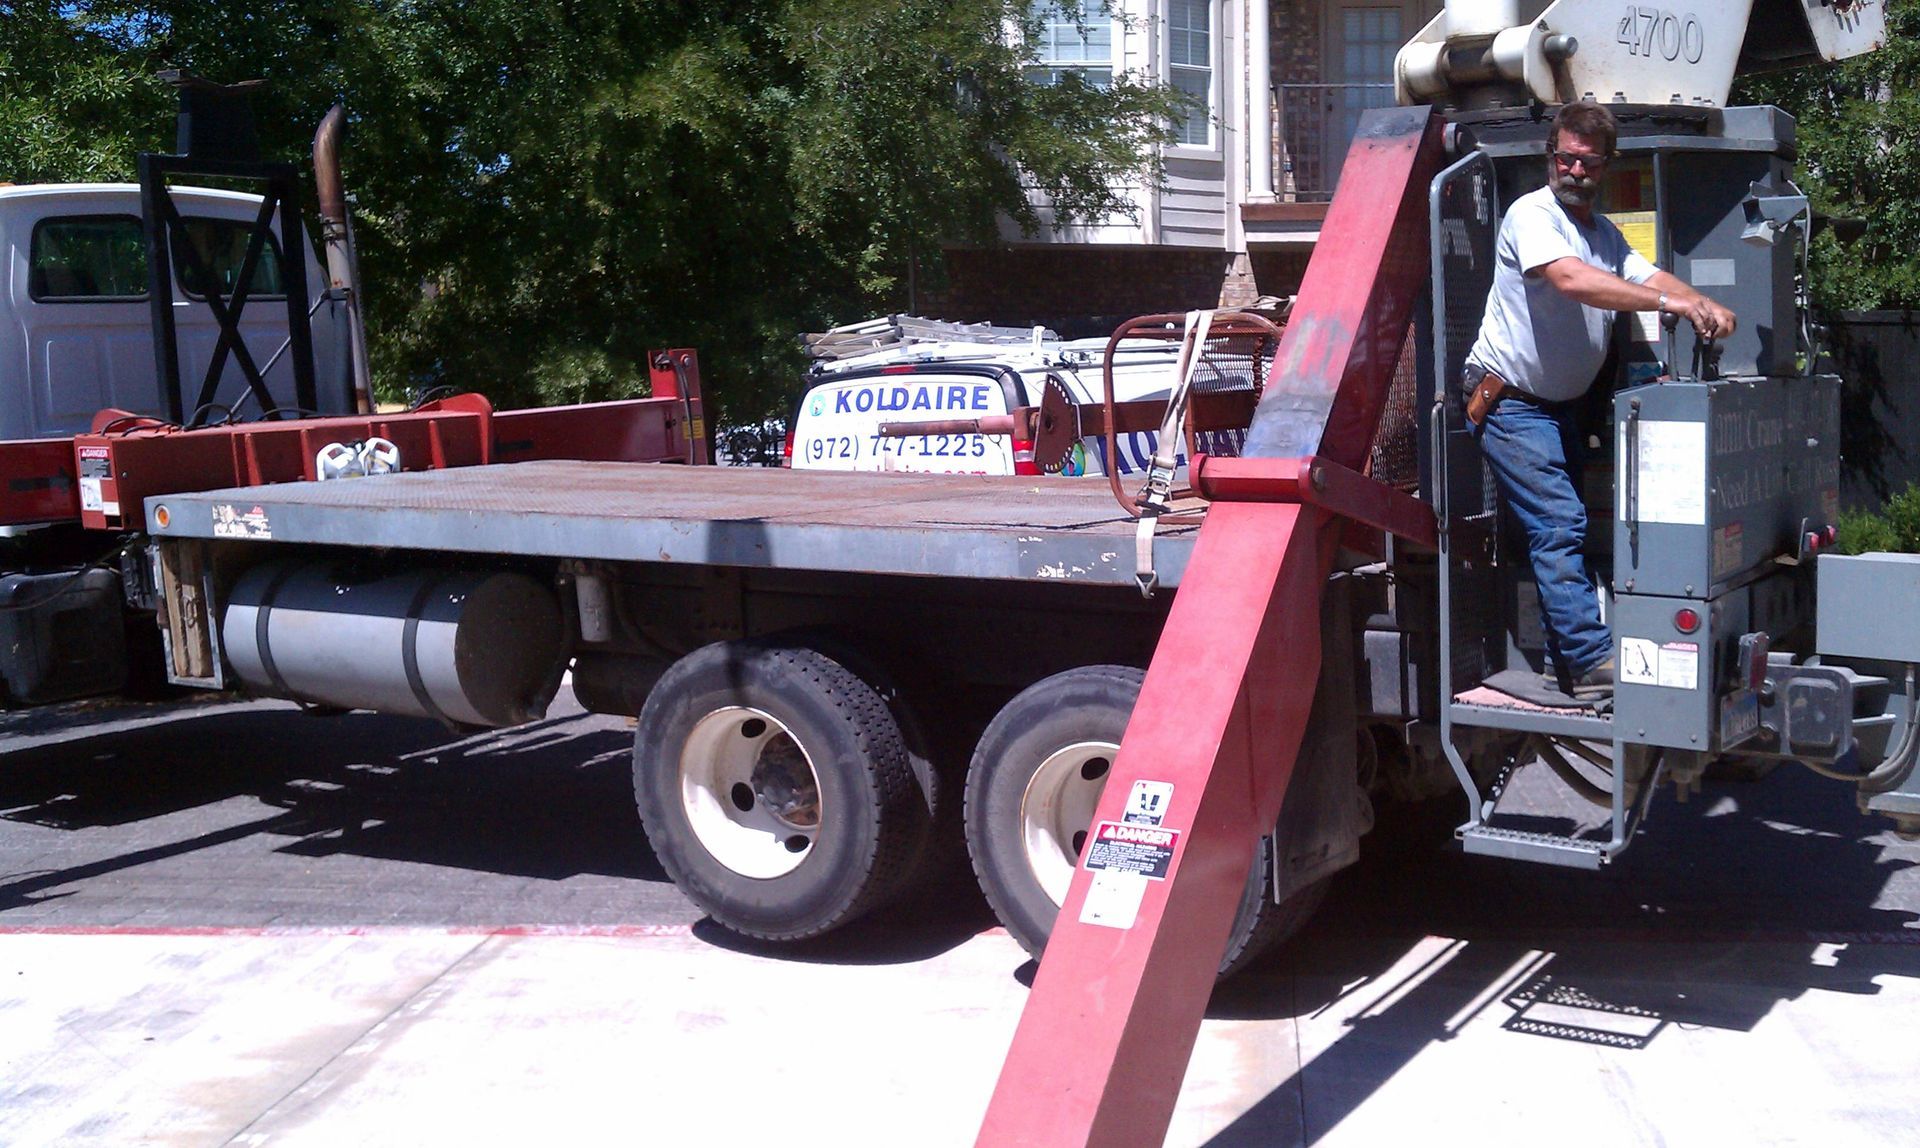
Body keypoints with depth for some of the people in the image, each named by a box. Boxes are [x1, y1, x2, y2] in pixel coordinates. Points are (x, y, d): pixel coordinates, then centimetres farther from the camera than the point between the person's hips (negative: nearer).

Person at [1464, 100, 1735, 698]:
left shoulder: (1605, 232, 15)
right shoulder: (1532, 213, -13)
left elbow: (1647, 276, 2)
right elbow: (1571, 279, -29)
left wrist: (1704, 305, -19)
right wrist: (1668, 302, -36)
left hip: (1561, 402, 9)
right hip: (1509, 398, -9)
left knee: (1562, 527, 9)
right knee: (1559, 525, -15)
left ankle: (1570, 663, 13)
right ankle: (1593, 663, -17)